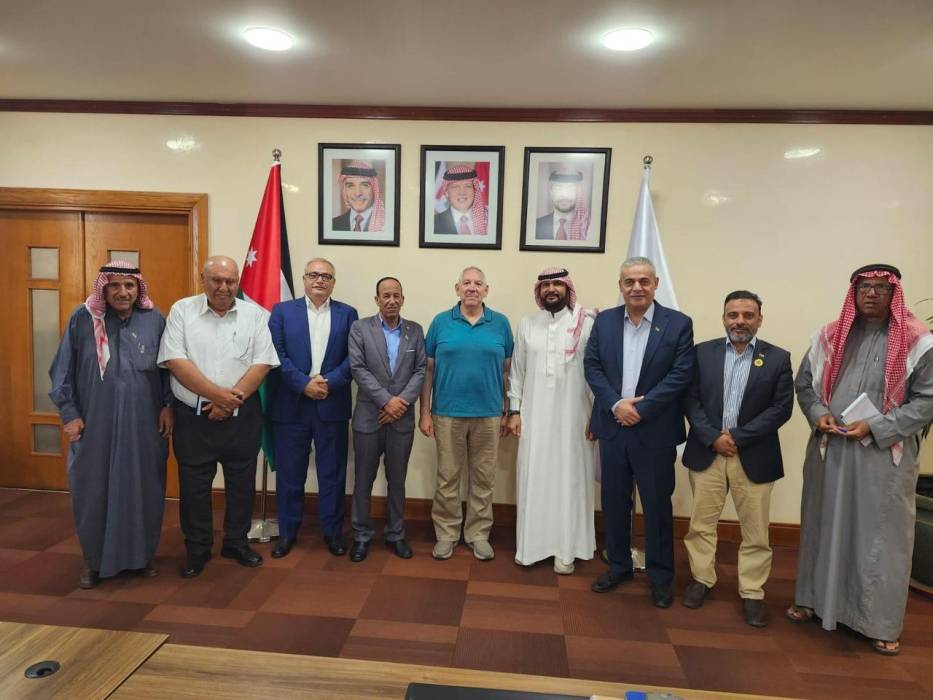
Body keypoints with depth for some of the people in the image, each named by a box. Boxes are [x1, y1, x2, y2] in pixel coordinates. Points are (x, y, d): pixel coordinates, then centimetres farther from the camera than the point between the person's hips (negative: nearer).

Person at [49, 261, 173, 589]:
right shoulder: (82, 319, -2)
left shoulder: (154, 319, 1)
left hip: (143, 425, 1)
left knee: (142, 489, 10)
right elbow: (62, 371, 3)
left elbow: (169, 367, 6)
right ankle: (95, 560, 28)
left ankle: (142, 554, 28)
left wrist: (168, 405, -2)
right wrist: (69, 414, -2)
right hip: (95, 424, 0)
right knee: (94, 491, 9)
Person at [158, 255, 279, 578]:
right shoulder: (181, 310, 0)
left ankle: (236, 542, 30)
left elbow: (262, 363, -5)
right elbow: (175, 361, -9)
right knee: (193, 484, 9)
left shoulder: (255, 314, 1)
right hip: (193, 416, -1)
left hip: (242, 416, 1)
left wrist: (231, 400, -13)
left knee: (241, 481, 11)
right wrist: (217, 394, -16)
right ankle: (197, 549, 26)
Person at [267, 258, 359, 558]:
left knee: (332, 473, 8)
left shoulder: (347, 314, 7)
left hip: (332, 405, 1)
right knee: (289, 473, 9)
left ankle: (333, 532, 22)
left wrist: (329, 382, -14)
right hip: (291, 405, 0)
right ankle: (287, 532, 24)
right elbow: (276, 354, -4)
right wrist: (304, 384, -13)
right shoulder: (282, 311, 5)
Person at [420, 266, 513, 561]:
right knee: (447, 477, 8)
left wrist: (508, 412, 3)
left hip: (488, 414, 1)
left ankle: (478, 533, 25)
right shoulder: (441, 322, 1)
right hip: (447, 413, 0)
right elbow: (428, 369, 2)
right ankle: (446, 533, 24)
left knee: (483, 478, 10)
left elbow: (507, 370, 5)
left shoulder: (501, 323, 2)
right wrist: (425, 412, -1)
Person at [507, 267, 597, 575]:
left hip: (572, 417, -2)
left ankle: (565, 549, 19)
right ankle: (531, 544, 23)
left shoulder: (587, 324, -4)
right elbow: (517, 371, 8)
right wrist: (514, 411, 4)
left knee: (569, 479, 6)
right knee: (533, 479, 8)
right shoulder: (527, 325, 6)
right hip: (534, 416, 3)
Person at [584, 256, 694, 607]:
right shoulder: (604, 320, 4)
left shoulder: (679, 324, -5)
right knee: (614, 499, 13)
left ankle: (660, 575, 26)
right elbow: (591, 366, 0)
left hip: (655, 430, -3)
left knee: (657, 504, 9)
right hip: (613, 425, 3)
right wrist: (616, 404, -13)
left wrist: (641, 409, -16)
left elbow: (681, 374, -10)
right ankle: (618, 565, 31)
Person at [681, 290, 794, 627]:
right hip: (706, 452, 1)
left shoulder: (778, 358, -1)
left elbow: (781, 408, -6)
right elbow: (690, 399, -1)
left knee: (755, 530, 8)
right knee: (701, 522, 11)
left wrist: (737, 436, -13)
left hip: (754, 456, -1)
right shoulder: (702, 352, 2)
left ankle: (752, 592, 25)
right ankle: (701, 578, 29)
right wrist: (712, 437, -13)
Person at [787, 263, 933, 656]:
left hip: (885, 456, -3)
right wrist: (819, 414, -7)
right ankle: (815, 600, 31)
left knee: (881, 537, 6)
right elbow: (805, 383, 11)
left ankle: (882, 623, 22)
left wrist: (874, 427, -15)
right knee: (824, 526, 14)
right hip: (829, 449, 3)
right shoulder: (830, 337, 6)